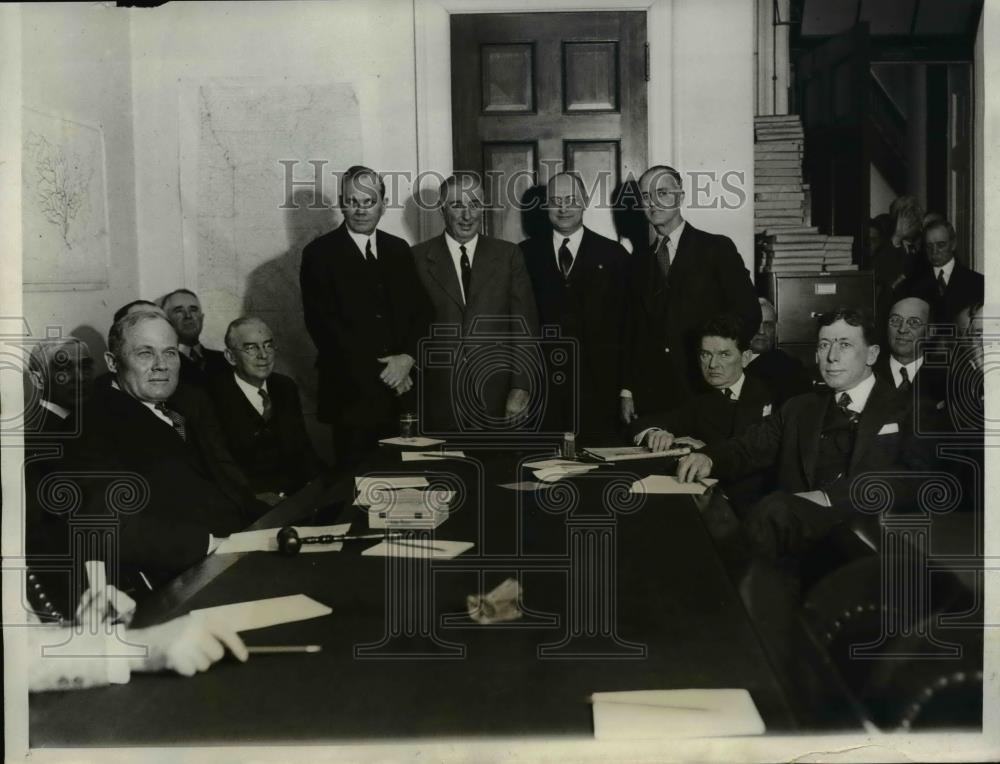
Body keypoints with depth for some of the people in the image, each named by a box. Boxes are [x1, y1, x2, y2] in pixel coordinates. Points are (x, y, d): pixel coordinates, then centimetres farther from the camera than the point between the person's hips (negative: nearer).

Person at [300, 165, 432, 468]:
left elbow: (421, 310, 11)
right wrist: (379, 371, -11)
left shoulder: (399, 250, 14)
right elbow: (322, 323, -8)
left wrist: (407, 357, -8)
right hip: (353, 391, -4)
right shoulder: (319, 253, -1)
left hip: (401, 390, 4)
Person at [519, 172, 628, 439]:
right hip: (542, 384, 1)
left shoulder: (613, 255, 7)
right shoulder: (526, 253, 9)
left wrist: (626, 389, -2)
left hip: (599, 389, 0)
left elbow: (626, 322, 4)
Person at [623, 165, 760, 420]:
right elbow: (634, 331, 13)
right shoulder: (640, 261, 14)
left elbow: (749, 312, -2)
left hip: (706, 392, -3)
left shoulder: (717, 248, 1)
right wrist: (627, 391, 7)